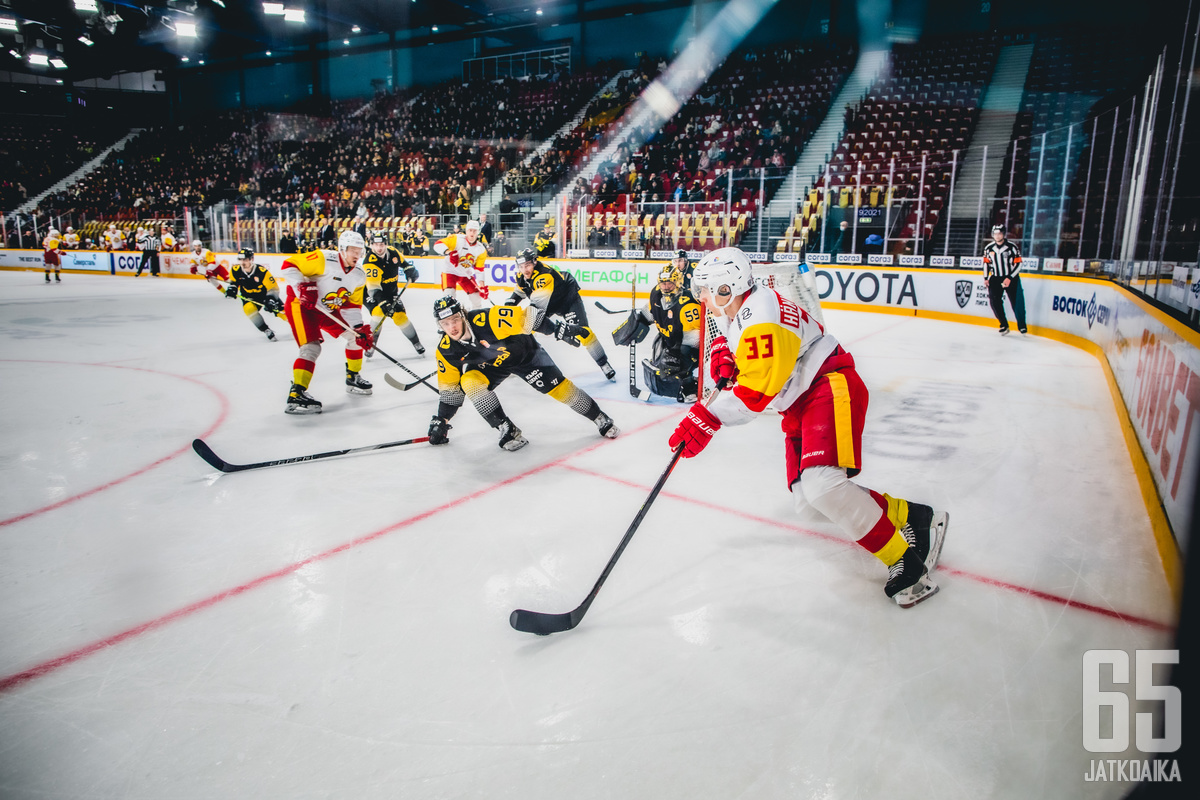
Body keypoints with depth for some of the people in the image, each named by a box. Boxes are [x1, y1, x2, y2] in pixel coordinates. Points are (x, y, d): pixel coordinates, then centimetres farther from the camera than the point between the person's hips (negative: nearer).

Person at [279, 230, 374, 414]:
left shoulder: (359, 276, 0)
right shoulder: (324, 259, -22)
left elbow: (352, 306, 6)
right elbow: (289, 265, -20)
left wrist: (360, 329, -4)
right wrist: (302, 287, -32)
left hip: (327, 310, 8)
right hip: (301, 305, -8)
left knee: (356, 335, 8)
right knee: (311, 347, -22)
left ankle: (353, 378, 25)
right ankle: (296, 395, -25)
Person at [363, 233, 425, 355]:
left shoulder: (393, 252, -10)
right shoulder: (370, 262, -29)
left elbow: (403, 262, 13)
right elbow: (374, 288, -36)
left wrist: (410, 271, -6)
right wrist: (383, 303, -48)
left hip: (391, 292, 4)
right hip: (373, 293, -4)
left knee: (400, 316, -5)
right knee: (378, 313, -27)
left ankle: (416, 343, 11)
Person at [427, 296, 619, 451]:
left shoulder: (487, 319, -35)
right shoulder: (446, 350, -17)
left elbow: (527, 317, -29)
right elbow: (450, 388, -4)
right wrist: (441, 421, -5)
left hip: (523, 352, -3)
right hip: (490, 365, 3)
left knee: (559, 388, -8)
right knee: (469, 381, -26)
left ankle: (601, 420, 13)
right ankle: (508, 430, -17)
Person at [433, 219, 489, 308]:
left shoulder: (481, 250, -5)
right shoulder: (457, 239, -17)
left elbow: (479, 269, -3)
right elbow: (438, 244, -24)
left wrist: (482, 285, -13)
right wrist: (449, 252, -43)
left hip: (466, 274, 5)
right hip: (450, 271, -4)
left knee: (477, 297, 2)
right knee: (449, 296, -23)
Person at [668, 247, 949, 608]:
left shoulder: (760, 314, -22)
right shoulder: (734, 313, 9)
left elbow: (757, 390, -29)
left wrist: (708, 418, -35)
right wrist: (722, 354, 6)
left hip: (831, 387, -11)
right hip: (800, 405, 11)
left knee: (821, 484, -29)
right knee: (805, 497, 5)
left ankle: (906, 563, -15)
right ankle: (909, 516, 14)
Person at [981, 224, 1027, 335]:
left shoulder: (1012, 246, -10)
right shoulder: (989, 248, 2)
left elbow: (1018, 263, -9)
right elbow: (986, 262, 16)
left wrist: (1009, 278, -16)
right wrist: (986, 278, 9)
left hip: (1011, 278, -3)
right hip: (995, 278, 3)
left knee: (1017, 302, -7)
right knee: (994, 301, -10)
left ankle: (1022, 326, 8)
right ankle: (1004, 326, 2)